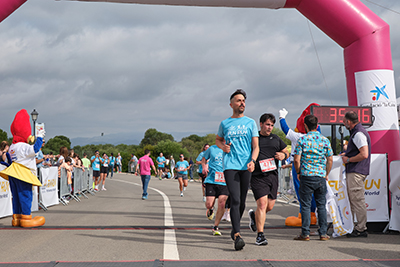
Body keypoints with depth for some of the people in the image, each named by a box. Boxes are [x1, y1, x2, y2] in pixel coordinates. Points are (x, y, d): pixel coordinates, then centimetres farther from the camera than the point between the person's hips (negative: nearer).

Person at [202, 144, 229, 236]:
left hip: (224, 182, 0)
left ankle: (215, 227, 6)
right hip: (211, 180, 0)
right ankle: (211, 209, 34)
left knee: (222, 205, -10)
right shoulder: (212, 149, 7)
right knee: (209, 204, -6)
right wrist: (204, 167, 4)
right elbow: (204, 158, 23)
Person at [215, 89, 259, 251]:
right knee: (235, 200, -14)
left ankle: (234, 229, 30)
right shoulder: (225, 124, 10)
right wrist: (223, 146, 3)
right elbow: (218, 139, 27)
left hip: (246, 166, 2)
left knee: (242, 202, 9)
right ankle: (237, 236, -19)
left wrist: (252, 161, -13)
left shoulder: (250, 123, 10)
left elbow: (255, 146, 6)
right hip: (230, 166, -2)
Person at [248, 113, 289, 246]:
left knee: (270, 206, 7)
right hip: (258, 176, -5)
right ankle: (260, 235, -5)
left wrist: (283, 155, 0)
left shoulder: (276, 139, 14)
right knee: (262, 204, -14)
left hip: (273, 176, 5)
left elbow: (286, 151, 24)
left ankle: (254, 215, 38)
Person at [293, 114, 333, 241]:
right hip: (321, 177, 3)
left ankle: (305, 233, 4)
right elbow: (330, 160, 6)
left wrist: (298, 172, 8)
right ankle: (323, 233, 11)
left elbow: (297, 160, -8)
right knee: (321, 205, 10)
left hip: (306, 176, -2)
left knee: (306, 206, 3)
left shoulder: (302, 140, -5)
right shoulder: (325, 140, 4)